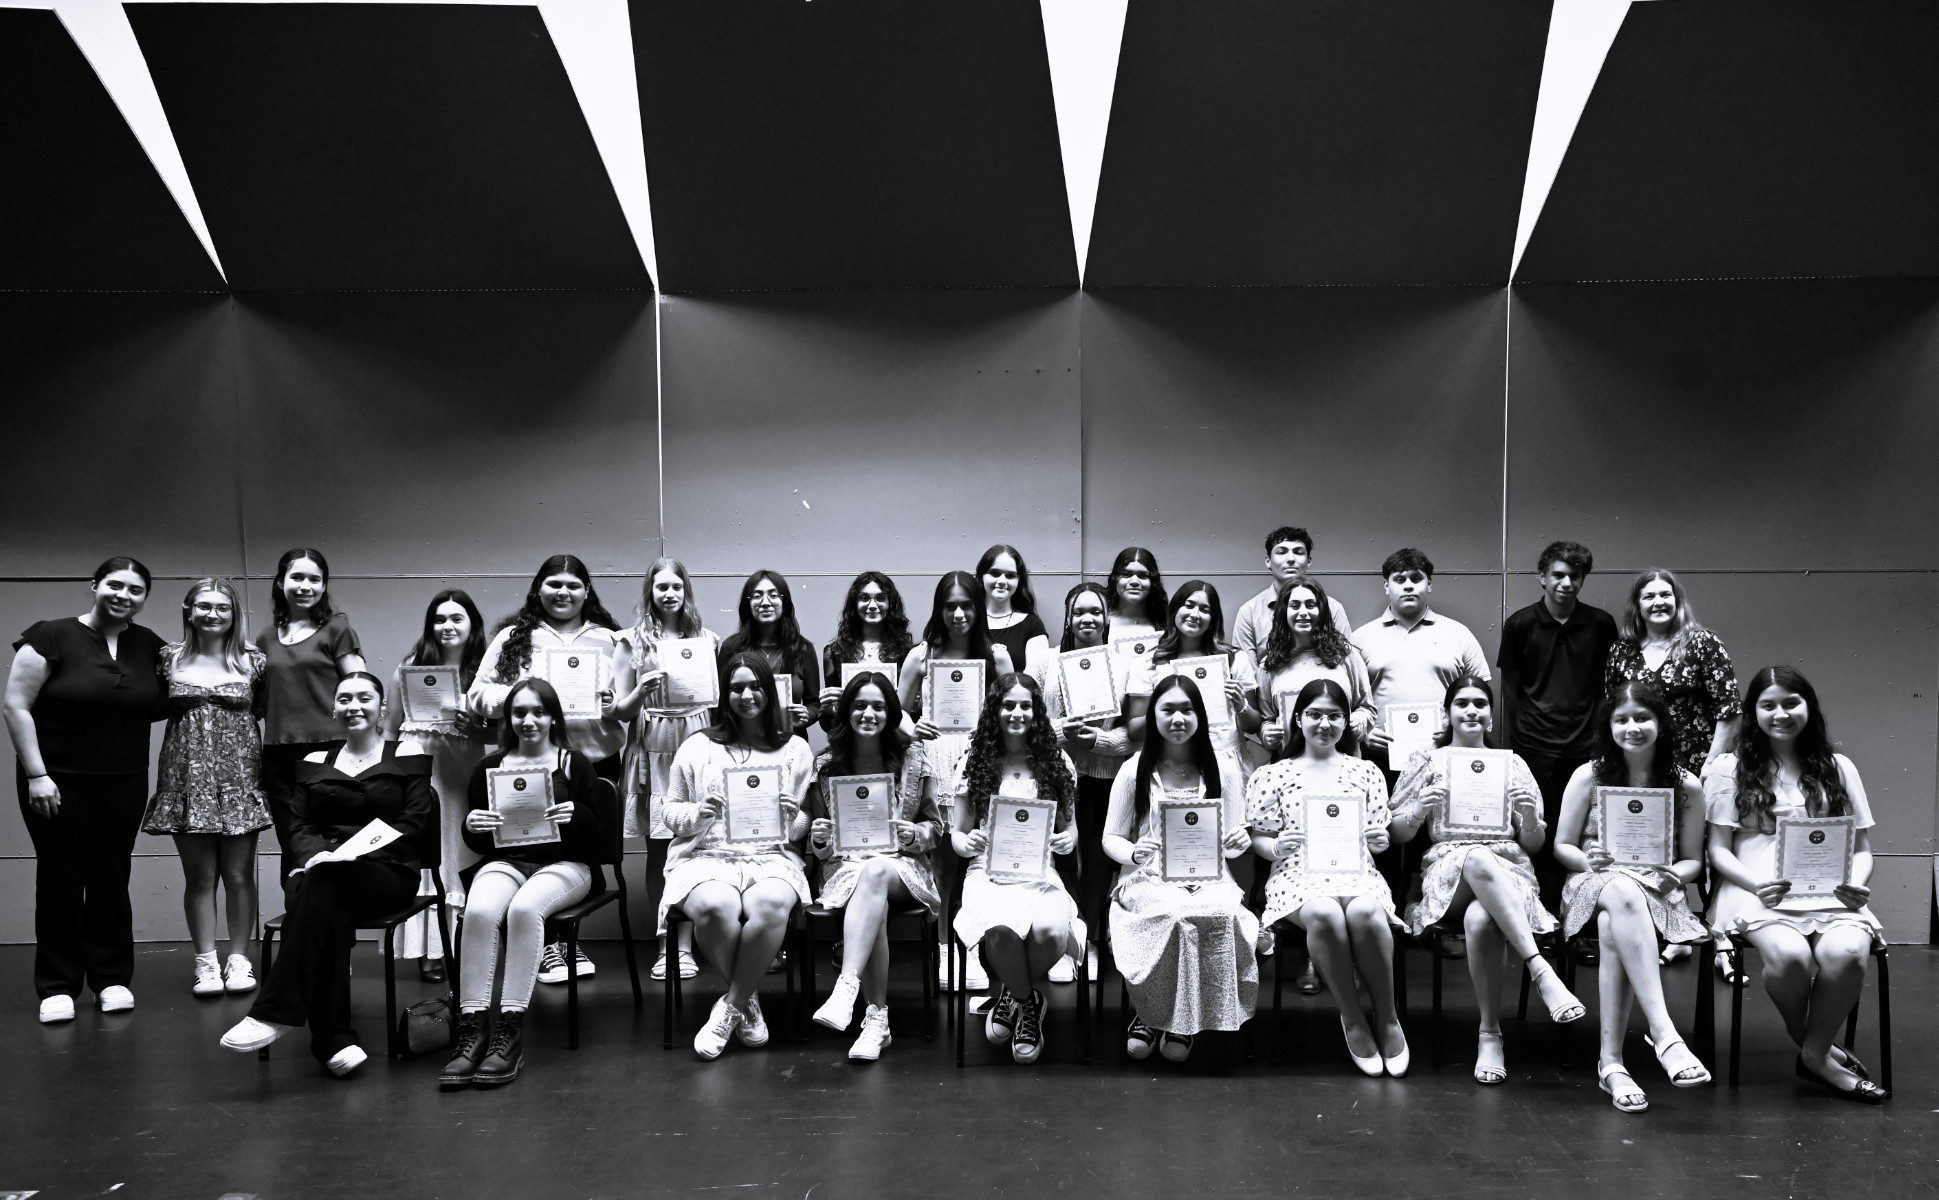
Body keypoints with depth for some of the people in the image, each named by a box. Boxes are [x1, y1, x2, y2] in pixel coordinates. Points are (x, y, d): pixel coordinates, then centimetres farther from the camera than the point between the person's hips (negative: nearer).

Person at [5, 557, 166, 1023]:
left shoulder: (149, 645, 7)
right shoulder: (52, 636, -7)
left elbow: (154, 706, 23)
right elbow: (17, 706, -8)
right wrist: (36, 775, -13)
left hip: (124, 784, 4)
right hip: (57, 782, -4)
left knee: (111, 879, 8)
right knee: (60, 879, 2)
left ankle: (111, 977, 18)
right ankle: (57, 986, 11)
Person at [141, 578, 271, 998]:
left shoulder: (254, 661, 3)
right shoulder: (170, 659, 5)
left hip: (239, 775, -1)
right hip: (188, 775, 1)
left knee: (239, 874, 2)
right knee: (199, 876, 3)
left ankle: (239, 959, 12)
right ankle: (205, 962, 11)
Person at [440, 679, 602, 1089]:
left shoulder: (574, 764, 7)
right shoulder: (489, 767, 13)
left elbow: (597, 836, 3)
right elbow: (478, 844, 16)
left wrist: (576, 817, -20)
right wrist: (471, 827, -9)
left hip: (564, 864, -2)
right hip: (505, 862, 2)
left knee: (525, 908, -36)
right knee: (478, 911, -33)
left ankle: (510, 1034, -33)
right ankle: (471, 1033, -31)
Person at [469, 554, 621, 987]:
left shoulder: (608, 641, 12)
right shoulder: (513, 638, 7)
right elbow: (479, 694, 4)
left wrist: (615, 706, -10)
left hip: (596, 761, 2)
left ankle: (565, 938, 23)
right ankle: (547, 945, 10)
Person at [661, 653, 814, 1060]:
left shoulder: (796, 750, 14)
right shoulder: (698, 747, 12)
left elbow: (808, 826, 15)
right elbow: (671, 812, 14)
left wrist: (795, 820, -9)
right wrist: (697, 815, -8)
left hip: (772, 857, 0)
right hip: (706, 855, 0)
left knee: (771, 905, -36)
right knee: (715, 907, -35)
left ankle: (731, 1007, -16)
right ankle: (748, 1001, -8)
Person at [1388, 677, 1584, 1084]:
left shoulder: (1511, 763, 19)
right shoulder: (1428, 763, 16)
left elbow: (1533, 845, 16)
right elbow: (1396, 834, 11)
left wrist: (1530, 816, -6)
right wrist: (1421, 809, -10)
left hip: (1509, 874, 1)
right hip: (1447, 872, -1)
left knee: (1480, 920, -39)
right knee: (1479, 858, -41)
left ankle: (1490, 1035, -31)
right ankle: (1541, 971, -43)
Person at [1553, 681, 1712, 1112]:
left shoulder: (1686, 787, 6)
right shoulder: (1588, 777, 4)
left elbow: (1693, 859, 10)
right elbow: (1561, 847, 7)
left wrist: (1674, 875, -12)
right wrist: (1587, 859, -16)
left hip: (1659, 894, 0)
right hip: (1594, 885, 0)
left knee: (1614, 930, -37)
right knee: (1625, 892, -40)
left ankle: (1611, 1061, -34)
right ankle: (1664, 1035, -47)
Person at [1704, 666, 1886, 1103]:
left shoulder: (1838, 768, 17)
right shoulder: (1730, 769, 9)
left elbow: (1862, 849, 17)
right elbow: (1719, 850, 4)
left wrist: (1857, 884, -7)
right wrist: (1756, 886, -16)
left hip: (1830, 894, 2)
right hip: (1757, 892, -2)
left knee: (1847, 952, -33)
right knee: (1789, 955, -34)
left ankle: (1815, 1052, -9)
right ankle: (1815, 1047, -3)